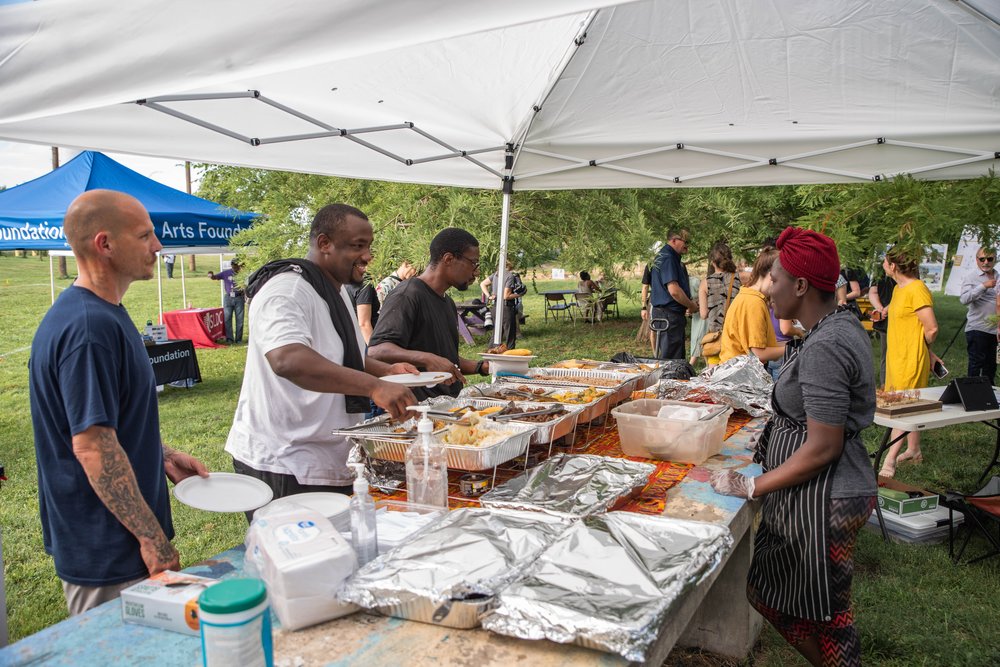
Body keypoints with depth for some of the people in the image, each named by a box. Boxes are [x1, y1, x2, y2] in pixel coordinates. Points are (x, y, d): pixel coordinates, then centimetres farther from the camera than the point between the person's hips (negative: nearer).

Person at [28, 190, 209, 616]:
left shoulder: (102, 315, 8)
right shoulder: (89, 326, -25)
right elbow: (92, 445, -27)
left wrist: (163, 457, 11)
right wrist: (153, 538, -22)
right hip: (107, 554, -10)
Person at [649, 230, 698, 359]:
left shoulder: (664, 256, 17)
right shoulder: (668, 258, -16)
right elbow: (674, 290, -25)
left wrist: (689, 304, 17)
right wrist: (692, 306, -9)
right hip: (669, 316, -11)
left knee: (679, 358, 16)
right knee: (670, 359, -6)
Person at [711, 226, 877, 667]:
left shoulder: (824, 348, -23)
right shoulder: (842, 325, 8)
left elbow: (823, 448, -23)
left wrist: (752, 487, -15)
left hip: (822, 500, -10)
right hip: (826, 494, 10)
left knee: (824, 610, 7)